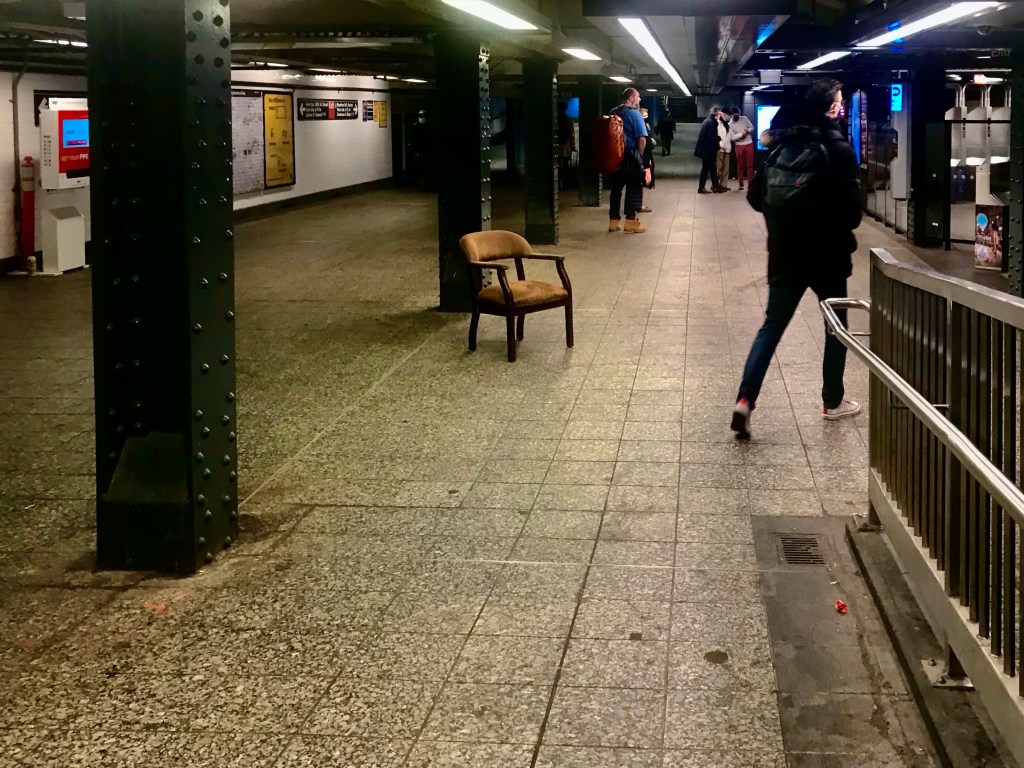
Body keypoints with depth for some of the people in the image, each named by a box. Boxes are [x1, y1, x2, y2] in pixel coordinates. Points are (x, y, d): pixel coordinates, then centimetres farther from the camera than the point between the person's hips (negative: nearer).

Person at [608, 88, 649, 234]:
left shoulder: (613, 113, 8)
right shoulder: (635, 115, -10)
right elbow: (642, 140, -15)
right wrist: (639, 156, 0)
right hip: (630, 156, -6)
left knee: (616, 188, 11)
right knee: (633, 189, 1)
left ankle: (614, 221, 13)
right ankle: (631, 222, 0)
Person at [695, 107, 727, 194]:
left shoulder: (707, 120, 13)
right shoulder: (712, 122, -17)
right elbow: (711, 137, -23)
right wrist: (719, 138, -6)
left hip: (705, 148, 10)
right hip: (708, 150, -10)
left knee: (712, 168, 14)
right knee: (706, 168, -1)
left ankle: (715, 186, 18)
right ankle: (701, 188, 4)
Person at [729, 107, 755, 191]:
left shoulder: (744, 118, 1)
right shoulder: (730, 124, -6)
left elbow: (752, 127, 6)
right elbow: (732, 137, -12)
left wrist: (748, 130, -15)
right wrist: (741, 134, -22)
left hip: (749, 144, 2)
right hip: (739, 145, -2)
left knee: (750, 164, 1)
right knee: (740, 165, 3)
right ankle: (741, 185, 10)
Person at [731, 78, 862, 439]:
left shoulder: (778, 142, 4)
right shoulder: (836, 145, -11)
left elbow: (756, 197, 7)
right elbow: (851, 202, -15)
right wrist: (846, 228, 5)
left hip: (785, 251, 4)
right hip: (827, 251, -4)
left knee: (772, 325, 6)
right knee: (836, 324, 14)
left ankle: (745, 399, -10)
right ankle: (833, 402, 22)